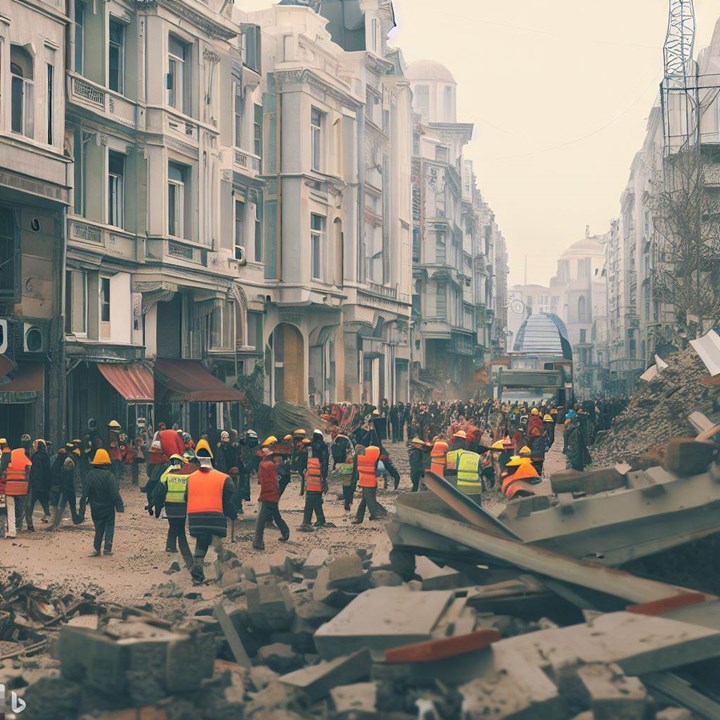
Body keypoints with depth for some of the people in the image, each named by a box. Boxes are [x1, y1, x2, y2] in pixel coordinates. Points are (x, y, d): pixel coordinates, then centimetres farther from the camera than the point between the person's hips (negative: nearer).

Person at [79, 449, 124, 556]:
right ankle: (108, 548, 4)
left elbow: (85, 494, -5)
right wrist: (120, 506, -10)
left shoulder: (90, 475, -7)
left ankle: (97, 548, 10)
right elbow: (115, 494, -17)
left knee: (99, 528, 14)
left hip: (95, 508, 2)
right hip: (108, 507, -2)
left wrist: (82, 510, 0)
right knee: (109, 527, 12)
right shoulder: (110, 476, -16)